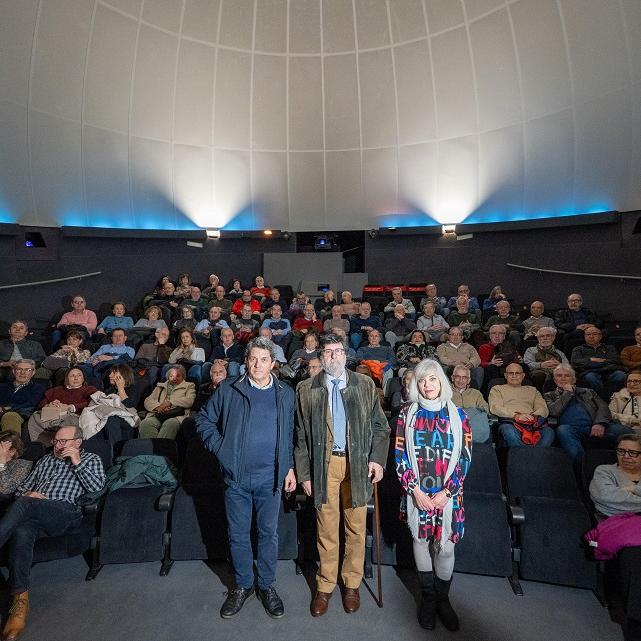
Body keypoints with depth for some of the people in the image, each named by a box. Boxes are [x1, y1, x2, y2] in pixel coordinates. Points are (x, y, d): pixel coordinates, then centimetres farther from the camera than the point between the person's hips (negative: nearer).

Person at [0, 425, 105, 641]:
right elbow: (23, 486, 29)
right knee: (21, 532, -32)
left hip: (65, 511, -4)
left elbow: (96, 486, 1)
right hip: (34, 514, 4)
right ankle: (20, 599, -34)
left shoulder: (91, 458, 17)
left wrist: (76, 461, -2)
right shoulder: (45, 460, 32)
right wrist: (27, 493, 4)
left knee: (23, 504, -32)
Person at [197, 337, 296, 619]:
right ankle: (242, 585, 36)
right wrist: (220, 448, -4)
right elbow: (204, 420, 5)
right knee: (238, 534, 14)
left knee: (269, 533, 13)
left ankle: (267, 585, 34)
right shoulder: (228, 390, -3)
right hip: (236, 476, 0)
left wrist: (291, 468, 4)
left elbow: (292, 435, 7)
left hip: (270, 477, 0)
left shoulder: (286, 394, 1)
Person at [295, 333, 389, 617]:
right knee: (326, 528, 10)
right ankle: (324, 586, 30)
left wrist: (377, 459, -5)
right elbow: (301, 436, 2)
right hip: (324, 464, 0)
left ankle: (352, 583, 33)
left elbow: (380, 426, 6)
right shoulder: (306, 390, 0)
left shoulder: (365, 385, 2)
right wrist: (304, 473, 0)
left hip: (358, 463, 1)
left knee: (356, 527, 12)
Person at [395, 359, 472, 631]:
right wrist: (415, 490, -9)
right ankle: (428, 596, 33)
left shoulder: (457, 415, -3)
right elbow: (400, 455, -3)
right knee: (421, 540, 12)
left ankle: (443, 598, 31)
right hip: (417, 492, 0)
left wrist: (447, 492, -9)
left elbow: (464, 457, -2)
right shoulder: (408, 413, -3)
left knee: (445, 545, 6)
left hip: (447, 493, 0)